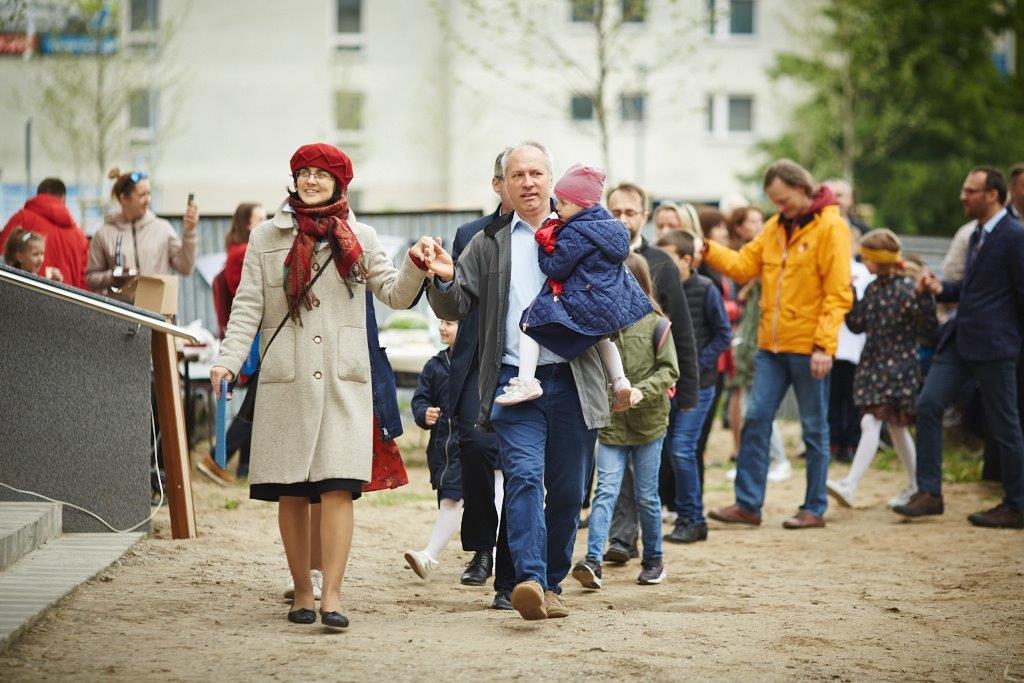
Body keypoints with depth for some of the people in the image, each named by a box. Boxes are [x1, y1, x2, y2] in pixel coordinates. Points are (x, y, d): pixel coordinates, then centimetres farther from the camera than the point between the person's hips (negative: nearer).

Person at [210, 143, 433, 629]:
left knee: (338, 488, -12)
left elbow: (395, 294, 9)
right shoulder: (266, 238, 10)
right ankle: (302, 592, 13)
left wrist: (414, 265, -11)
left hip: (343, 382, -1)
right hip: (285, 382, 1)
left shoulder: (359, 239, 12)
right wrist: (228, 359, -8)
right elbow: (247, 308, 5)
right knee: (290, 493, 2)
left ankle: (332, 597, -16)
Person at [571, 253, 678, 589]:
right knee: (606, 491, -8)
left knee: (646, 495, 9)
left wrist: (642, 391, -19)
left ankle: (653, 560, 24)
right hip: (610, 421, 1)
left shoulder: (656, 324, -5)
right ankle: (593, 561, -16)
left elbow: (668, 370, -6)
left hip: (647, 422, -1)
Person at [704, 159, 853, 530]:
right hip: (771, 345, 6)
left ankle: (815, 509, 12)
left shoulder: (831, 227, -9)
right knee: (756, 420, 3)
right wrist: (709, 250, -5)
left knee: (814, 429, 4)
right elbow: (744, 265, 10)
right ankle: (748, 503, 9)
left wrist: (824, 345, -19)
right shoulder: (775, 227, 12)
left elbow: (838, 294, -13)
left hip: (808, 348, -6)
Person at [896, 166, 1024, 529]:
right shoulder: (977, 236, 16)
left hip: (993, 346, -9)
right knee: (928, 405, -1)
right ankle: (929, 493, 3)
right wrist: (942, 288, 9)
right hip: (960, 338, 9)